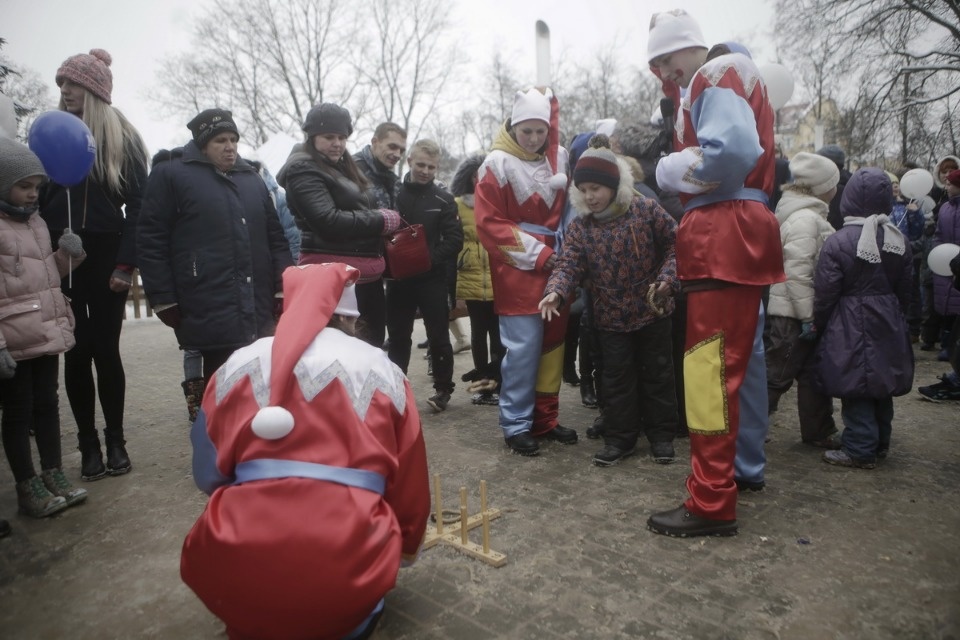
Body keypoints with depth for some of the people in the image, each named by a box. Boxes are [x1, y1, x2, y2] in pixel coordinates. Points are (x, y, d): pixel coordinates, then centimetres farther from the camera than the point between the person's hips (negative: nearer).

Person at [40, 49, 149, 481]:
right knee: (76, 353, 4)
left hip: (105, 257, -2)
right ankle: (89, 445, 14)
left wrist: (126, 264, -11)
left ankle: (116, 440, 15)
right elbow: (34, 199, 7)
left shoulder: (122, 139, 3)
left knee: (105, 350, 2)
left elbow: (138, 205, -3)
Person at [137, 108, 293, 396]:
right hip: (210, 315, -5)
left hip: (257, 311, 6)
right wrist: (165, 301, -7)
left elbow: (275, 237, 17)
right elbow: (151, 240, -2)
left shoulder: (251, 178, 19)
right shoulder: (170, 174, 2)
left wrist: (284, 289, 7)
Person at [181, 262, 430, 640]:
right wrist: (407, 547, 37)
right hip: (348, 562, -1)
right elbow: (410, 485, 16)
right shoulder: (383, 371, 8)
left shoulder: (238, 365, 9)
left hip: (240, 567, 2)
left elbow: (208, 475, 13)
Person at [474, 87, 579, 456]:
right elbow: (489, 223, -10)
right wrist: (535, 254, -12)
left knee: (552, 343, 8)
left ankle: (545, 418, 20)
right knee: (523, 347, -7)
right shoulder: (498, 164, -5)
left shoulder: (559, 158, 10)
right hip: (517, 272, -5)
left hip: (555, 266, 6)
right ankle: (515, 424, 6)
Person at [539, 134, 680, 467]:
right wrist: (555, 292, -31)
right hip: (610, 316, 2)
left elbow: (675, 244, -3)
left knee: (657, 373, 10)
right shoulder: (579, 226, -4)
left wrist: (667, 278, -17)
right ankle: (620, 438, 21)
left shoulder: (646, 210, -9)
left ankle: (661, 434, 26)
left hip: (653, 310, -1)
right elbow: (568, 263, -13)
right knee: (616, 377, 8)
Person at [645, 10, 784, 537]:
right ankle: (745, 466, 29)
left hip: (724, 236, -11)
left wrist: (668, 170, -10)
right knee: (741, 357, 16)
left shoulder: (717, 76, -6)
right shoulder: (726, 81, 26)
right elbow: (745, 154, 18)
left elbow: (732, 152, -24)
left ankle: (712, 503, -9)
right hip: (736, 234, 11)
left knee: (709, 367, -12)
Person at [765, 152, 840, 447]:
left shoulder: (809, 214, 16)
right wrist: (808, 317, -22)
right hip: (794, 314, -10)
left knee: (812, 373, 17)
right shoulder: (805, 218, -18)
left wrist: (811, 315, 19)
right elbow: (797, 272, -25)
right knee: (777, 375, -3)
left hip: (801, 312, 10)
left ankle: (818, 432, 29)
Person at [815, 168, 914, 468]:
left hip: (851, 329, -6)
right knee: (881, 384, 17)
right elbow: (904, 290, 11)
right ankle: (880, 443, 30)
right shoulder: (899, 240, 4)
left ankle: (860, 450, 6)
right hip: (888, 326, 6)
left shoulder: (838, 242, -16)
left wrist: (819, 323, 2)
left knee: (857, 390, 1)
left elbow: (825, 294, -13)